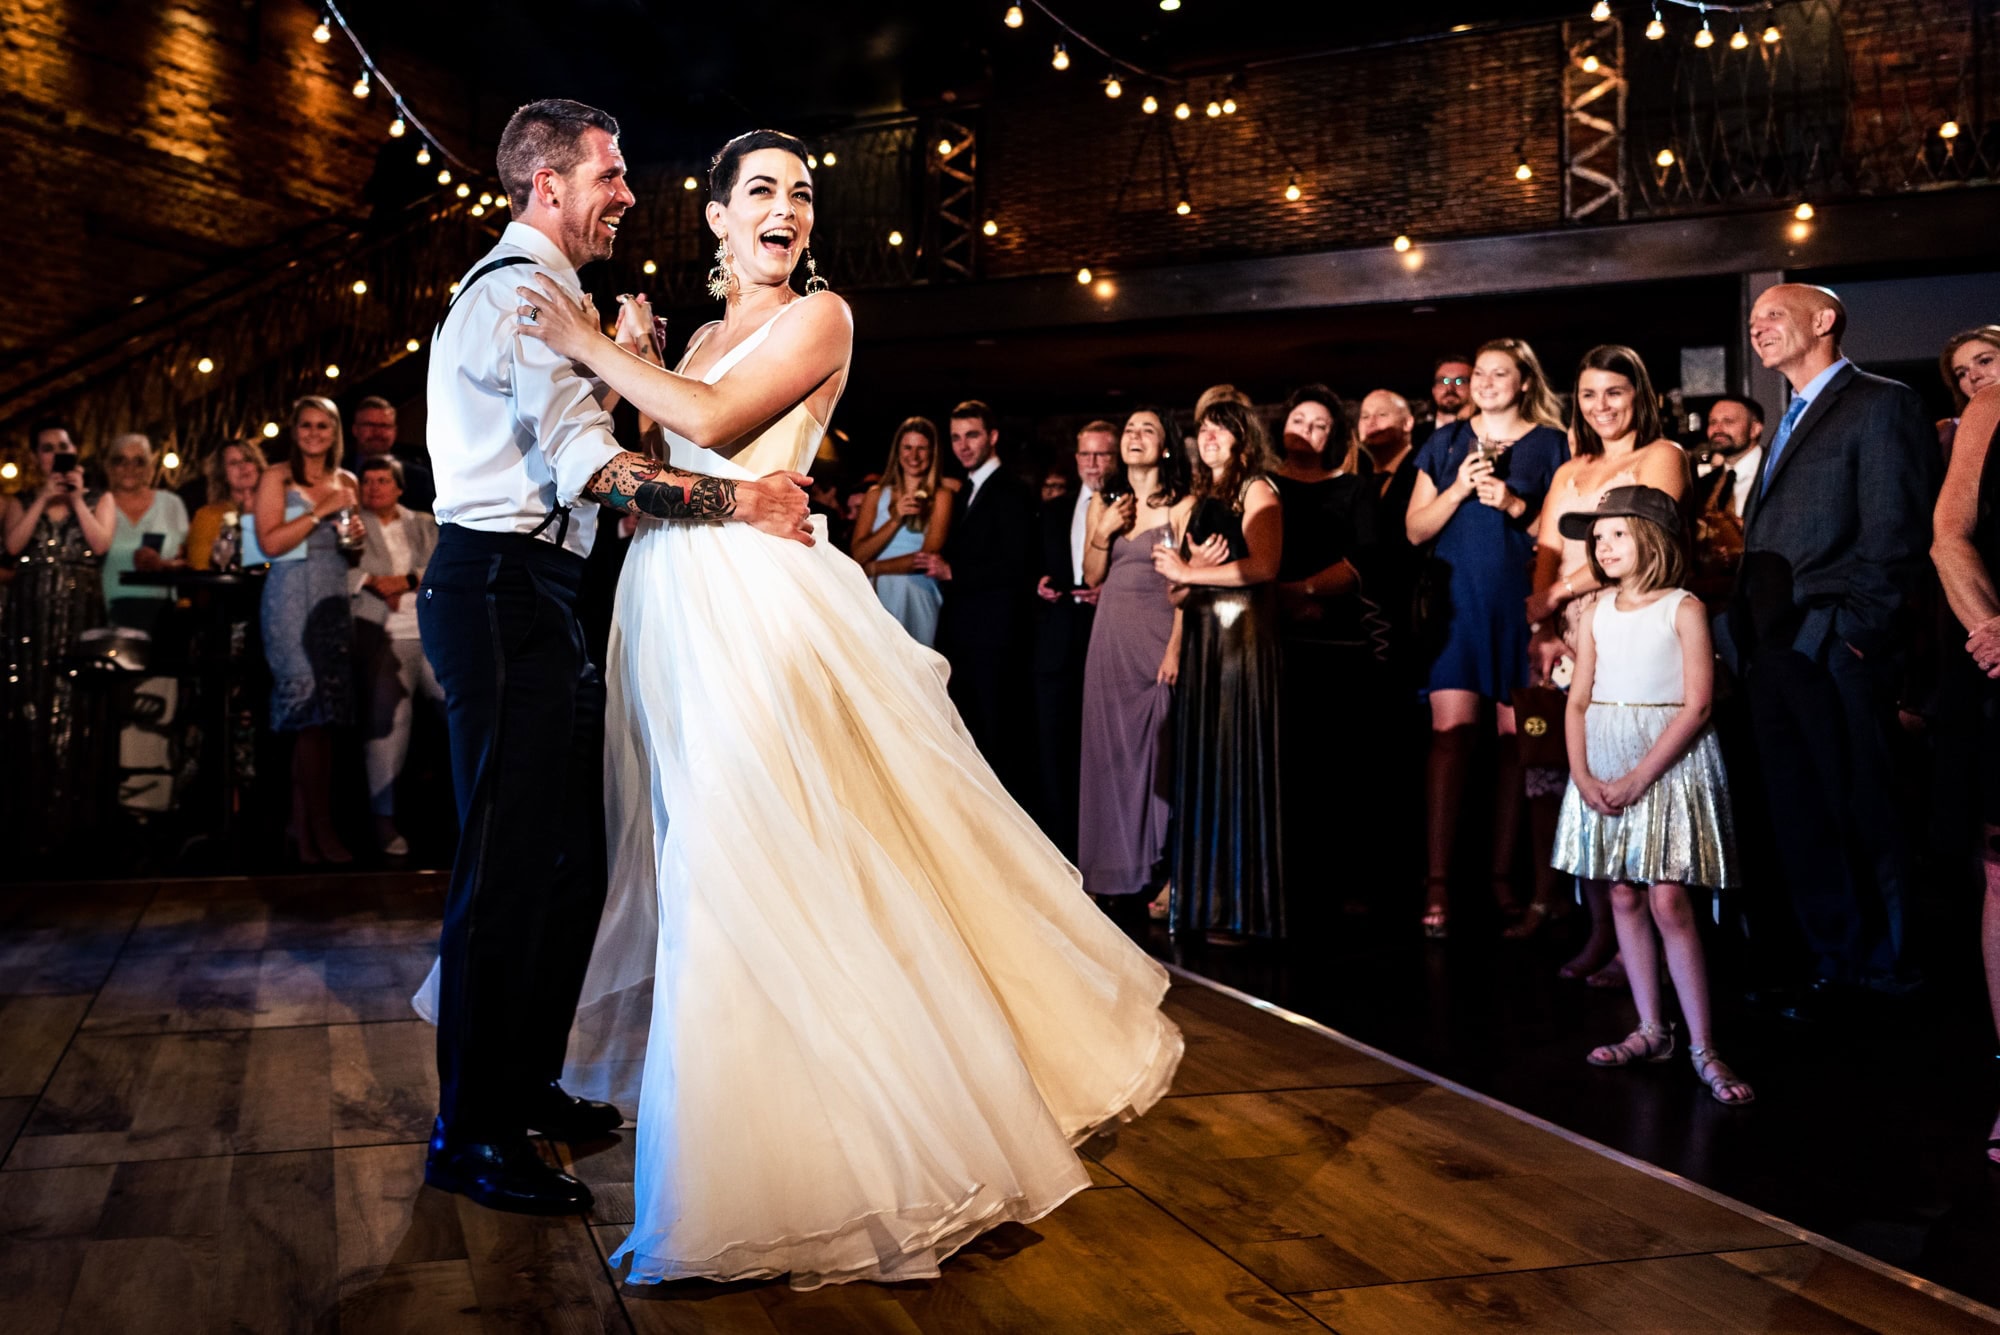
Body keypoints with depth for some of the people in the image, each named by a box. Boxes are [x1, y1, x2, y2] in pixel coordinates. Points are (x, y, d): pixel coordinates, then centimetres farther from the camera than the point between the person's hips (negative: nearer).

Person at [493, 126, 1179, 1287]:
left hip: (761, 608, -8)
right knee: (709, 855, 14)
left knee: (767, 862, -12)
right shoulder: (703, 338, 20)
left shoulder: (819, 315, -3)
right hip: (680, 609, 8)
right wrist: (619, 364, 10)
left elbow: (715, 423, -15)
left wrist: (594, 349, -9)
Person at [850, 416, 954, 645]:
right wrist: (895, 520, -10)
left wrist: (874, 568, -1)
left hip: (916, 601, -2)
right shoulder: (877, 495, 11)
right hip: (876, 597, 2)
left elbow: (928, 556, -7)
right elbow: (859, 555, 1)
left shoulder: (941, 497, 2)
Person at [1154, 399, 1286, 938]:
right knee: (1200, 758, 5)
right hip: (1201, 635, 7)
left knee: (1240, 758, -6)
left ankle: (1245, 903, -2)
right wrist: (1193, 568, -7)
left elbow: (1263, 565, -15)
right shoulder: (1194, 503, 19)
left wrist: (1190, 573, -11)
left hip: (1244, 633, -7)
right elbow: (1179, 580, 16)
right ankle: (1202, 897, 10)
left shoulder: (1257, 491, -1)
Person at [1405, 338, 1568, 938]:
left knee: (1514, 738, 0)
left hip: (1523, 602, -1)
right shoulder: (1445, 443, 14)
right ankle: (1438, 881, -11)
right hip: (1456, 601, 1)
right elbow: (1415, 529, 9)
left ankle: (1502, 873, 9)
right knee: (1450, 733, -9)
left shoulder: (1551, 445, 8)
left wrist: (1517, 507, -10)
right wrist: (1459, 489, -6)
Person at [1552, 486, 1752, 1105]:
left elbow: (1696, 706, -11)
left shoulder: (1684, 610, -5)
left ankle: (1703, 1047, -4)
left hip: (1668, 766, -5)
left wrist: (1638, 778, -16)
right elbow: (1578, 701, 8)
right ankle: (1651, 1030, 16)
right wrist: (1582, 775, -6)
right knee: (1624, 897, 6)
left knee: (1668, 903, -10)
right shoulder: (1597, 614, 10)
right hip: (1604, 770, 5)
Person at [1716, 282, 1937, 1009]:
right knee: (1797, 813, 12)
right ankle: (1834, 956, 22)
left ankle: (1884, 960, 14)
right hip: (1771, 650, 8)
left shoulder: (1880, 404, -4)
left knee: (1863, 812, 0)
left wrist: (1858, 627, -17)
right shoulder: (1790, 423, 22)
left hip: (1833, 650, -8)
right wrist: (1745, 627, 10)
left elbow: (1896, 534, -12)